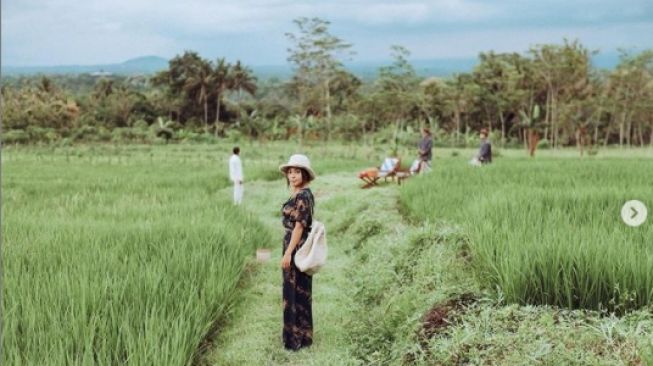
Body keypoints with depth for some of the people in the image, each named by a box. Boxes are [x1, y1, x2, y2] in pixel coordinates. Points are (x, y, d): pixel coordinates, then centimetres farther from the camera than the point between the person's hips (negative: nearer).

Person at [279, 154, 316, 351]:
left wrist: (288, 253, -22)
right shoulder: (298, 194, 11)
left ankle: (298, 337, 8)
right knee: (296, 291, 16)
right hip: (294, 245, 10)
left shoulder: (303, 195, -19)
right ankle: (298, 334, 26)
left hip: (298, 247, -10)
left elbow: (300, 226, -22)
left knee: (296, 291, -1)